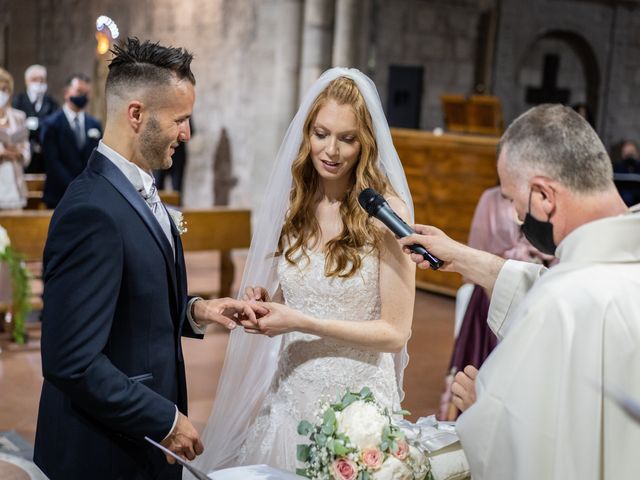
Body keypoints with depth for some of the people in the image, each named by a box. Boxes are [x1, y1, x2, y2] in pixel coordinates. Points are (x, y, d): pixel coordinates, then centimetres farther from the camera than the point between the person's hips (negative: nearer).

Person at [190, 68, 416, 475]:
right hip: (290, 393, 5)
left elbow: (395, 332, -12)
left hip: (355, 399, -4)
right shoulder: (295, 203, 2)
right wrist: (265, 303, -5)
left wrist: (302, 322, -18)